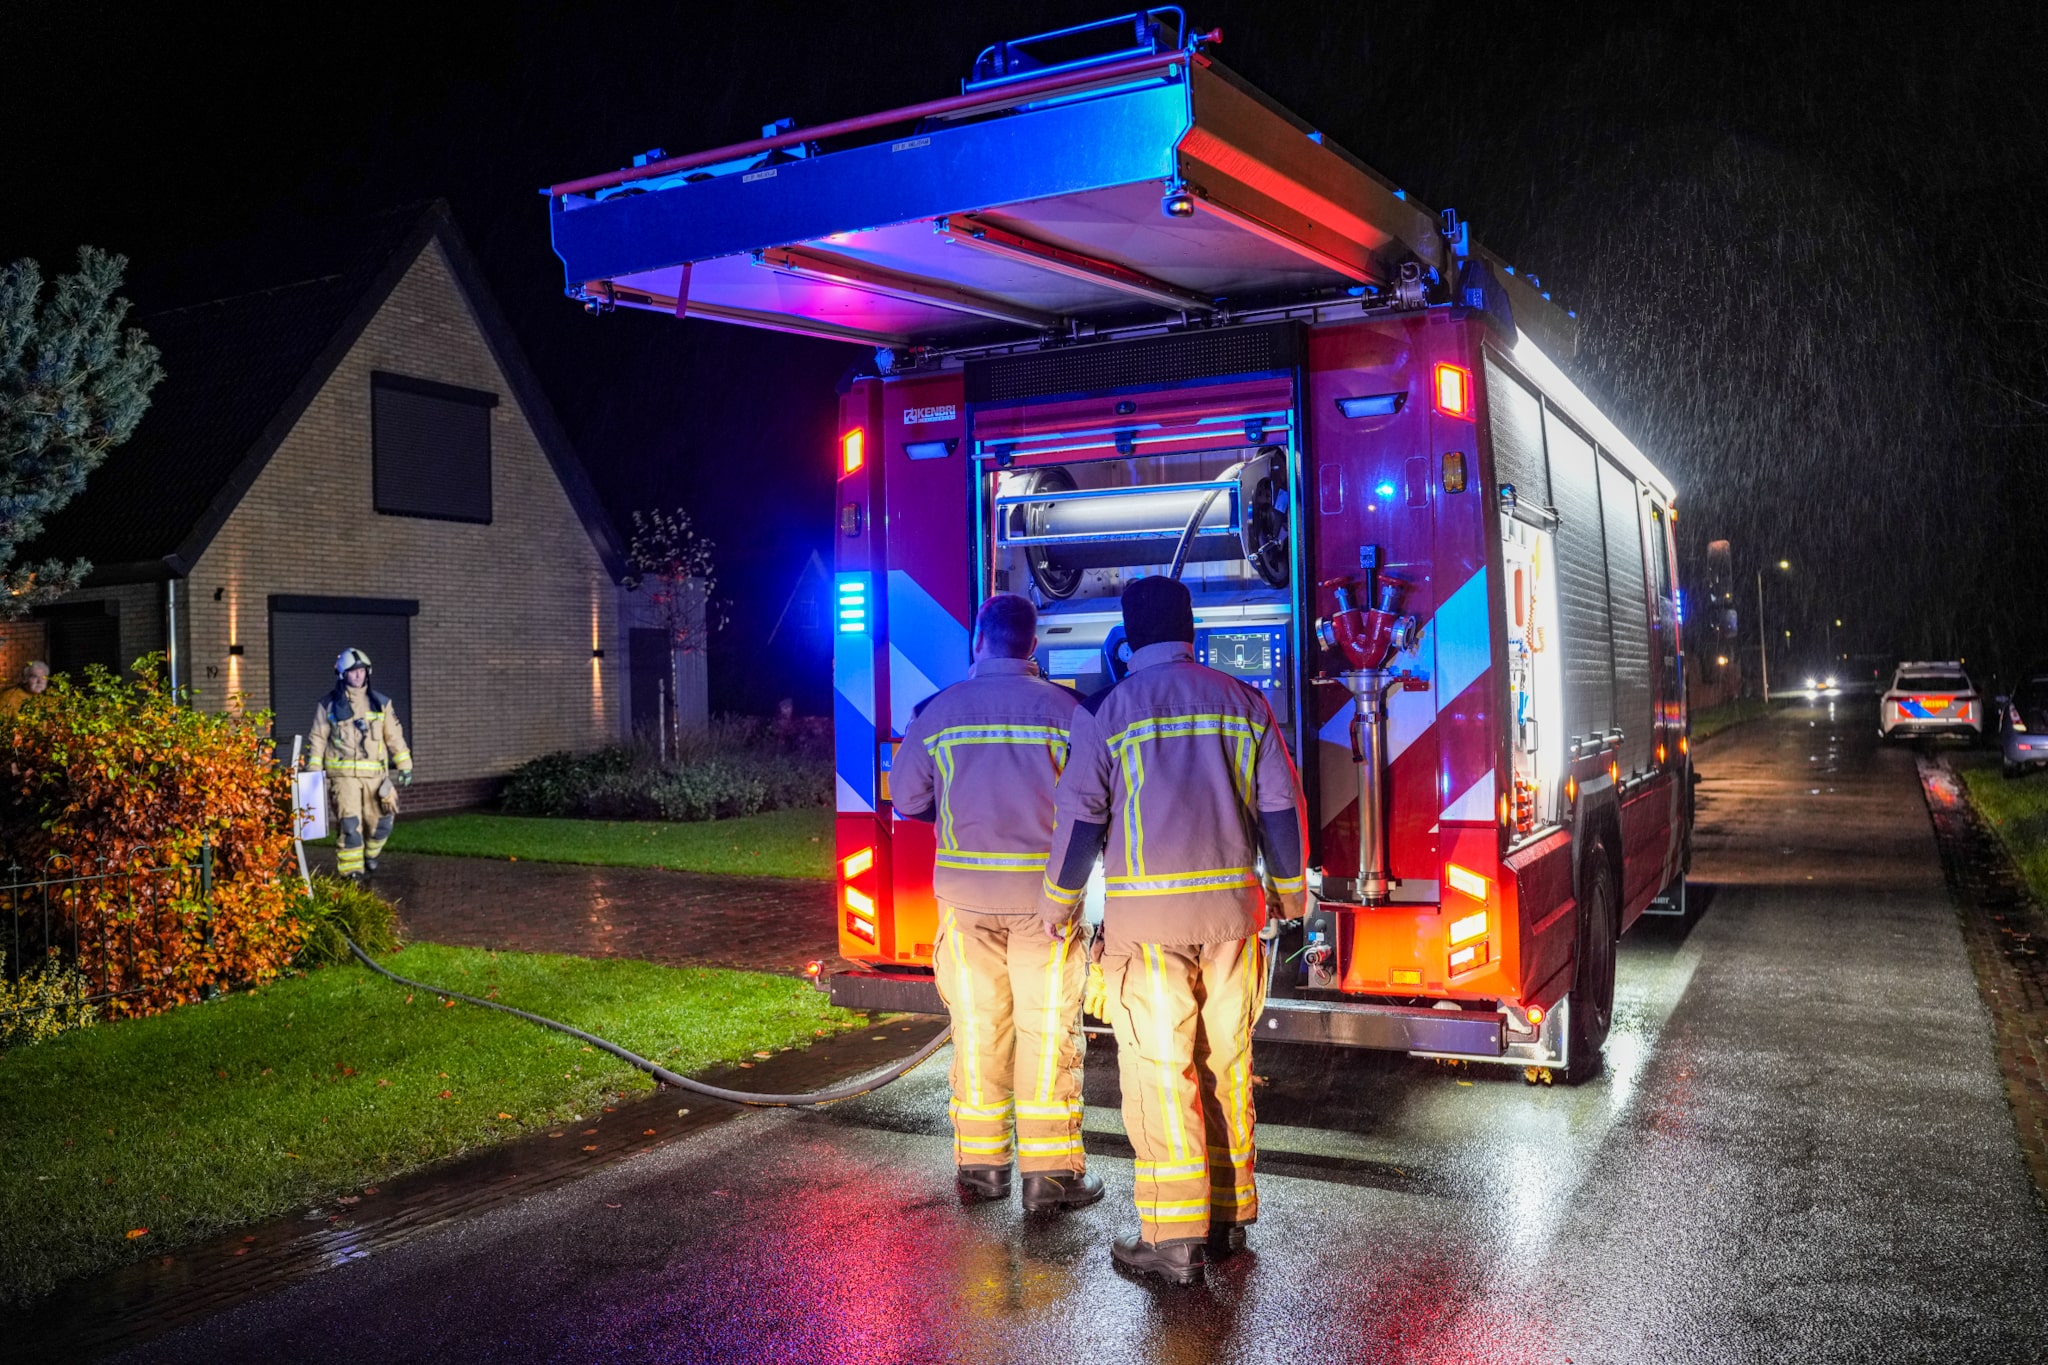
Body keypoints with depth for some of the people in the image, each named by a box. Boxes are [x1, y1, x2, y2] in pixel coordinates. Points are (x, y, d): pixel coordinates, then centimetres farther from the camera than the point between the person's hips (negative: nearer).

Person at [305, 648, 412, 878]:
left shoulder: (381, 703, 10)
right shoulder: (329, 704, 5)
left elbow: (394, 736, 11)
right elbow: (317, 740, 8)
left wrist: (405, 766, 6)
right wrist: (313, 772, 4)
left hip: (375, 773, 2)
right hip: (343, 774, -2)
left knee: (382, 821, 4)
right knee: (349, 822, -11)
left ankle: (369, 853, 31)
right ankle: (351, 868, -3)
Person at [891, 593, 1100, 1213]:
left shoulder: (939, 710, -1)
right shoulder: (1064, 708, -5)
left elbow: (907, 800, 6)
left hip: (966, 891, 2)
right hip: (1044, 893, -1)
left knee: (977, 1027, 12)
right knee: (1048, 1030, 5)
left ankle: (979, 1165, 20)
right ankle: (1049, 1171, 8)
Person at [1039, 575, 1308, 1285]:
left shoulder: (1107, 710, -3)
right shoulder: (1242, 701, 6)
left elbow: (1081, 819, -3)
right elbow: (1280, 806, 7)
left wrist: (1059, 903, 11)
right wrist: (1290, 889, 21)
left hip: (1145, 916, -4)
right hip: (1231, 911, 4)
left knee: (1159, 1071, 0)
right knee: (1226, 1062, 13)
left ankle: (1174, 1238, 1)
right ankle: (1230, 1215, 23)